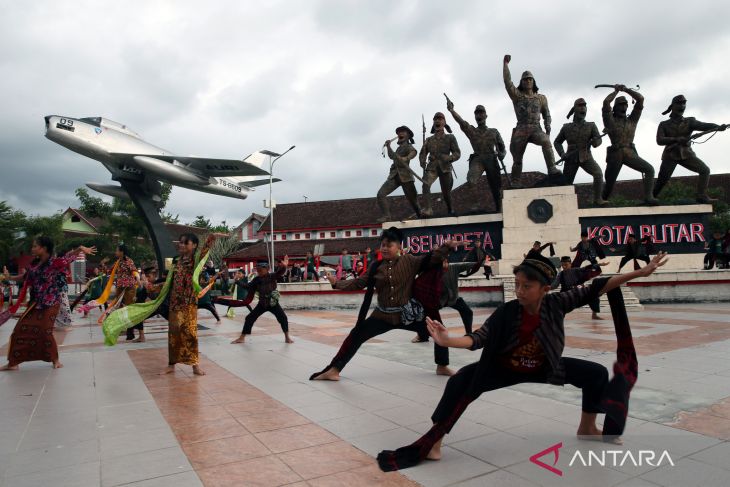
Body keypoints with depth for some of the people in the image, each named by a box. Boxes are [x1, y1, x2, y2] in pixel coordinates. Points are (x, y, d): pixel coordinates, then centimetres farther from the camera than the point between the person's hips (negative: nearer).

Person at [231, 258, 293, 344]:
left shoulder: (272, 276, -14)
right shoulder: (257, 279, -2)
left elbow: (280, 272, -32)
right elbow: (249, 287, 8)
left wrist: (283, 266, -53)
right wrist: (239, 283, -2)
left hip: (273, 303, -3)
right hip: (262, 304, 3)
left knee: (283, 318, -11)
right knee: (249, 318, 2)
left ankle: (287, 337, 7)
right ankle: (242, 338, 14)